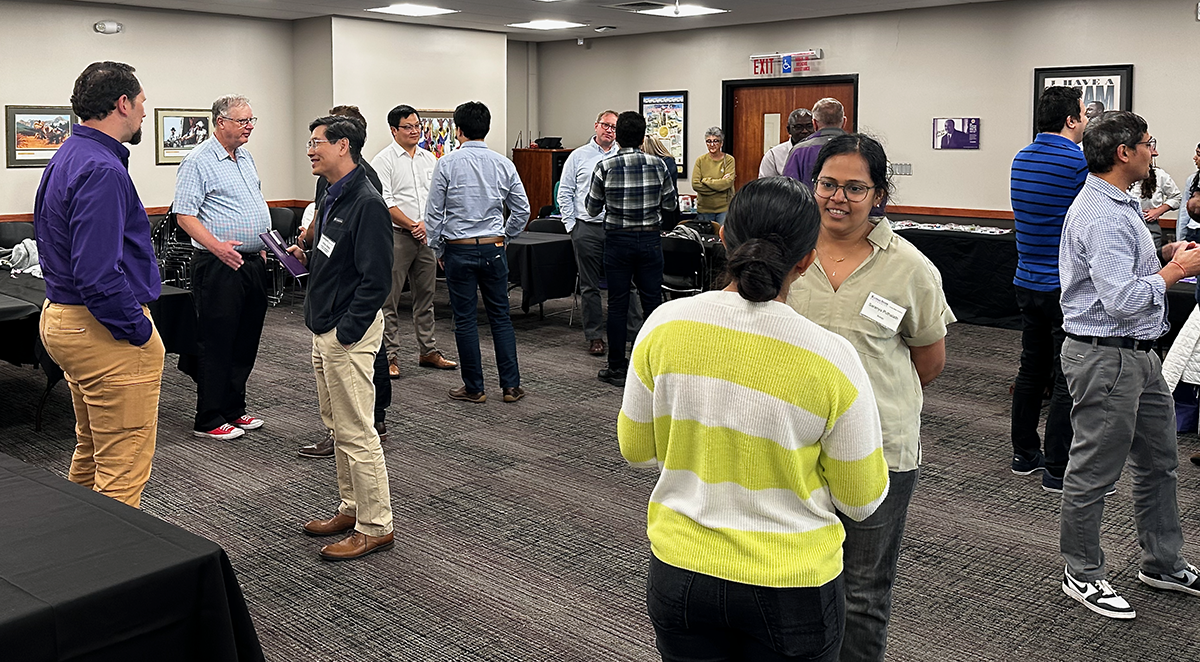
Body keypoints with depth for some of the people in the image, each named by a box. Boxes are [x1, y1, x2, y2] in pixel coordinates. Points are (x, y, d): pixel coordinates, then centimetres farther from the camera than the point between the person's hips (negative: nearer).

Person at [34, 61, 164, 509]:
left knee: (91, 451, 23)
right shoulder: (102, 170, -21)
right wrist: (140, 332, -17)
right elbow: (98, 275, -28)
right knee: (122, 470, -3)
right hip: (107, 333, -11)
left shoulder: (67, 157, 13)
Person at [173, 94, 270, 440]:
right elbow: (184, 215, -15)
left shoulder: (246, 158, 16)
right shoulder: (198, 161, -10)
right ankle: (209, 420, 6)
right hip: (219, 266, -8)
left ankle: (234, 409, 24)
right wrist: (217, 246, -28)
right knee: (216, 343, -3)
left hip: (253, 263, 8)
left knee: (246, 341, 13)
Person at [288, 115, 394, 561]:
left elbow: (376, 280, -22)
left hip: (349, 333, -10)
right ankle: (352, 509, 30)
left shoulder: (366, 203, -18)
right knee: (337, 425, 18)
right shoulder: (333, 198, 13)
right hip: (324, 331, 10)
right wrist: (307, 259, 7)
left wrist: (345, 333, -21)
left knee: (356, 432, -4)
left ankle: (375, 527, 6)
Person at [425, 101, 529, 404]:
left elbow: (434, 211, -5)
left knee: (465, 319, 6)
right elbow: (522, 210, 6)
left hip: (459, 250, -3)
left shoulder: (448, 163, -8)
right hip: (493, 248, 3)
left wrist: (437, 249, 8)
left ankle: (474, 388, 12)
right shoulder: (504, 164, 1)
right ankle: (511, 385, 12)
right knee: (500, 316, 11)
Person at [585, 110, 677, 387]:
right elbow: (671, 203, 7)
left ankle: (617, 369, 11)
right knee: (653, 302, 7)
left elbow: (592, 208, 1)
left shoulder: (605, 167, -8)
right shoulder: (657, 165, -3)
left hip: (618, 240, -1)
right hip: (650, 239, 1)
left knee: (617, 304, 5)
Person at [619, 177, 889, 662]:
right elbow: (860, 502, -8)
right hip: (791, 585, -2)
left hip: (679, 572, 2)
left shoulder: (665, 325, -13)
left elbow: (636, 450, 0)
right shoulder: (831, 358, -20)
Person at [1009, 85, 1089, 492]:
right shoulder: (1080, 161, -15)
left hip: (1028, 282, 8)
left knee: (1031, 370, 15)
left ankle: (1025, 455, 23)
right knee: (1068, 380, -2)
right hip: (1067, 286, -8)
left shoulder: (1021, 159, 8)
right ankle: (1059, 471, 2)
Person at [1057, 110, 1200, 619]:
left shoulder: (1119, 205, 13)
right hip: (1106, 357, -11)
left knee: (1158, 461, 20)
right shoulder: (1101, 216, -21)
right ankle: (1082, 575, 16)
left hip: (1139, 355, 11)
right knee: (1093, 471, 2)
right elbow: (1122, 299, -28)